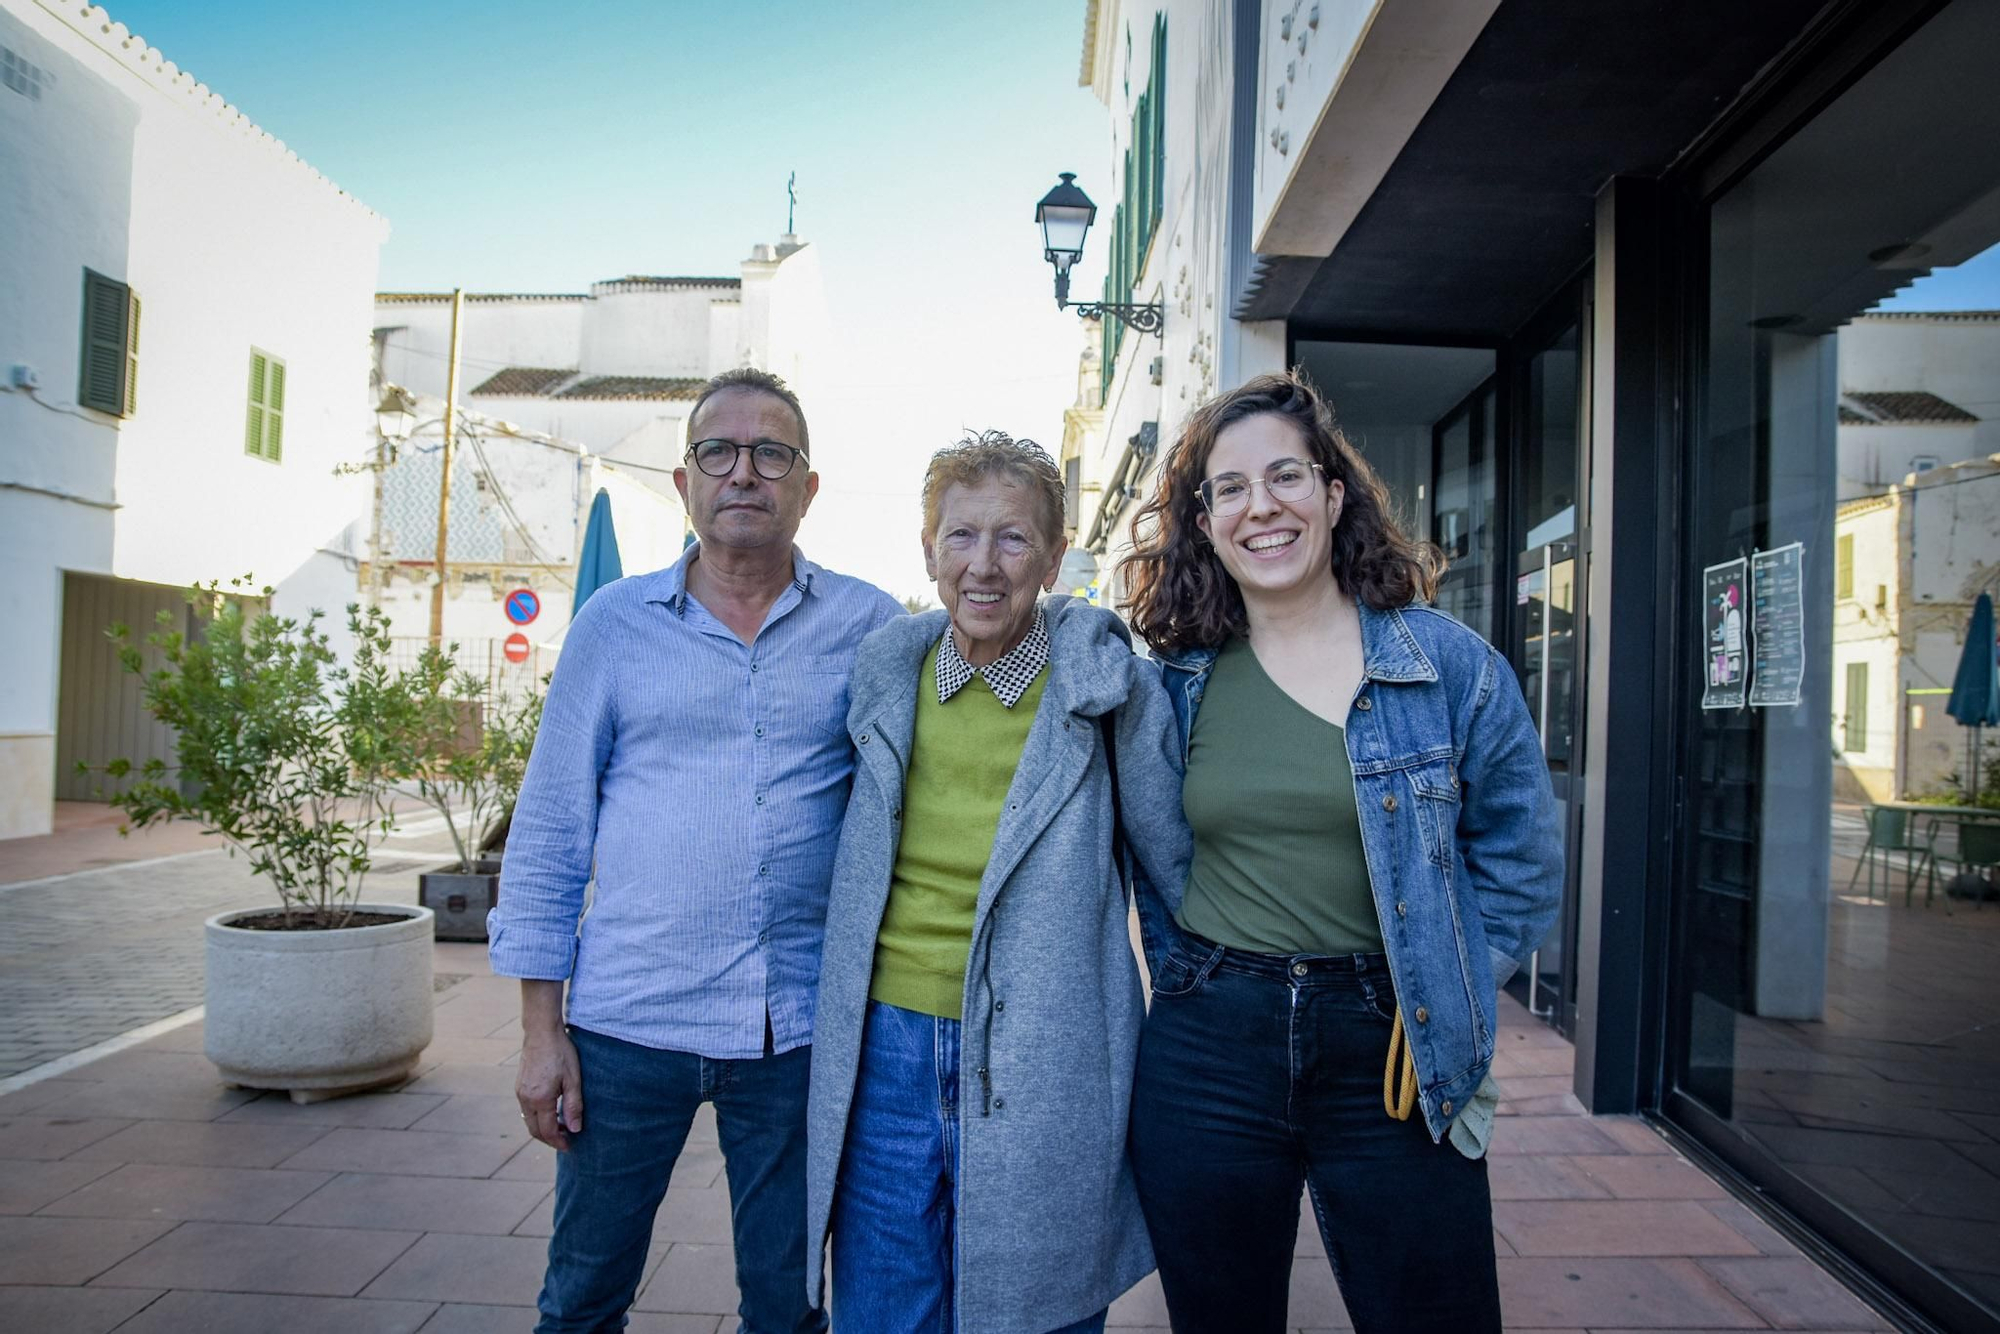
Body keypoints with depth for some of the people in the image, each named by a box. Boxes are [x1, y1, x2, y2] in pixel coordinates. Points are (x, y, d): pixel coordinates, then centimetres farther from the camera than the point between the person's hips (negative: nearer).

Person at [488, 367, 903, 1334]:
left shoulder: (873, 627, 1)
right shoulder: (614, 621, 2)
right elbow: (548, 827, 4)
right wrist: (540, 1026, 0)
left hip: (799, 1029, 0)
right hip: (627, 1023, 0)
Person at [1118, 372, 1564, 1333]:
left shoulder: (1448, 663, -3)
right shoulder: (1174, 682, 2)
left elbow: (1522, 863, 3)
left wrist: (1441, 998, -1)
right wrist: (1186, 977, 7)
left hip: (1388, 1059, -1)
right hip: (1206, 1056, 2)